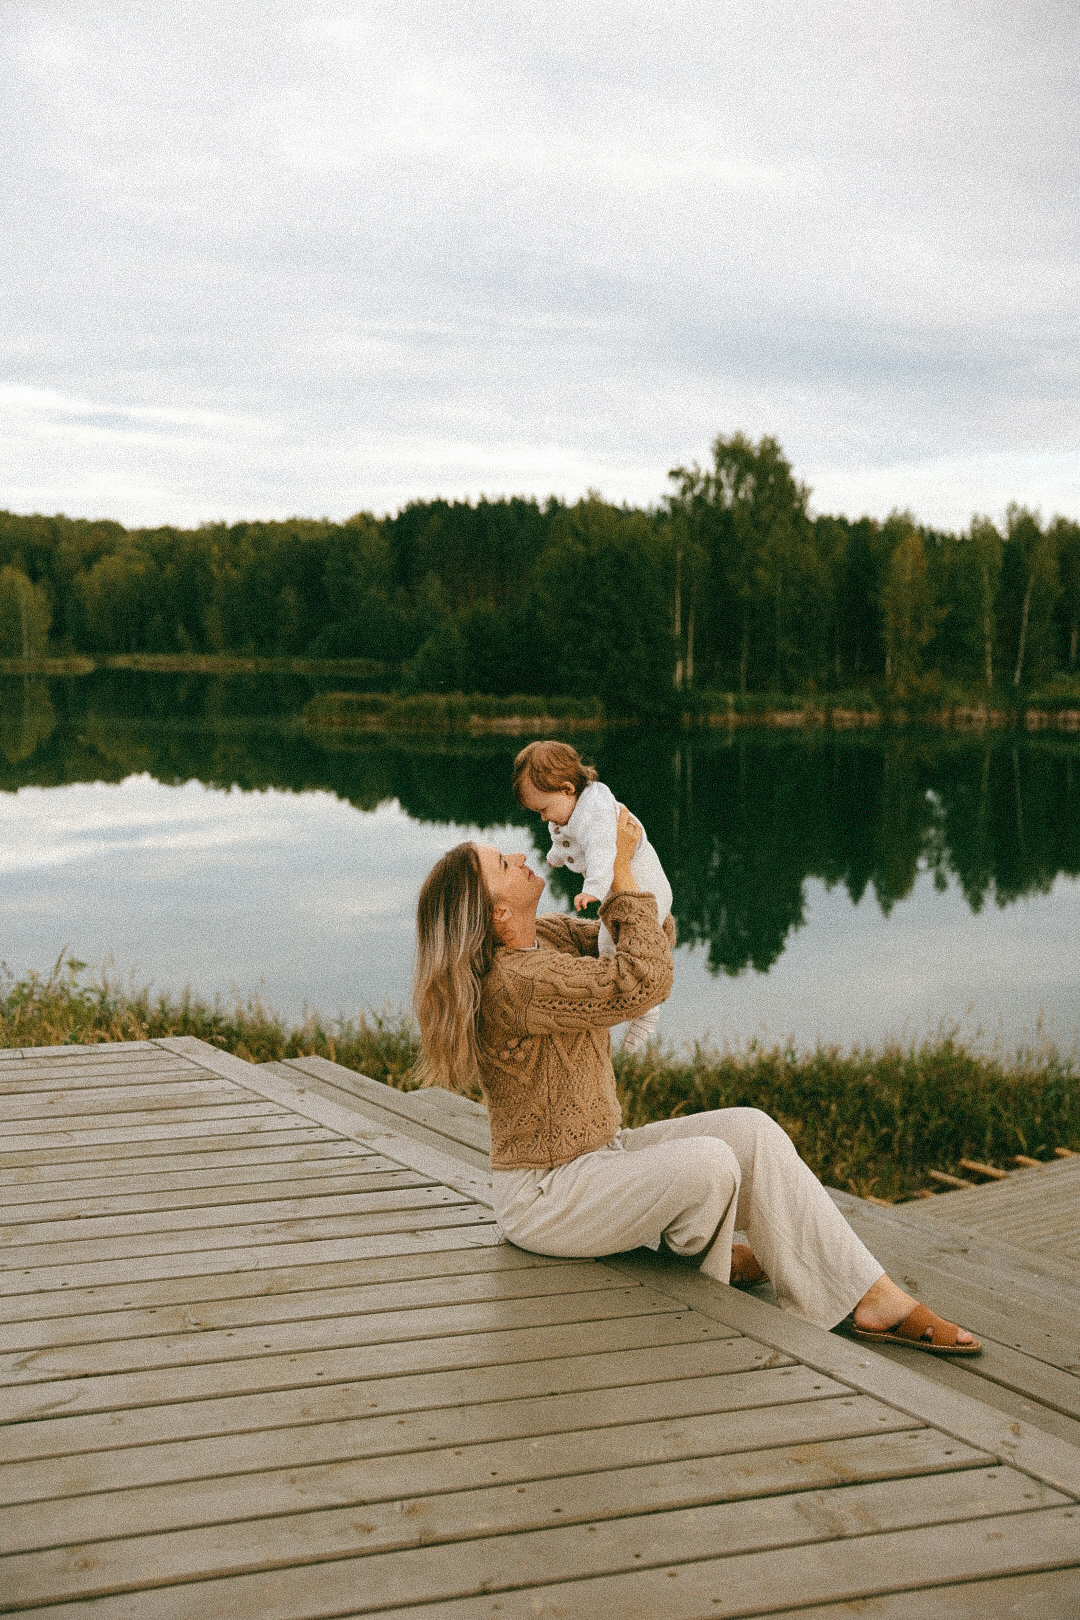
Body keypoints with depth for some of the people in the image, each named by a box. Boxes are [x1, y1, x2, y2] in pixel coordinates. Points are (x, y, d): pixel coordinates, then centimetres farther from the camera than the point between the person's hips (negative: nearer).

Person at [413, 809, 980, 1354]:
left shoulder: (542, 937, 3)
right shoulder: (517, 982, -27)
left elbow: (630, 947, 12)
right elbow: (642, 981, -29)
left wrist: (623, 859, -6)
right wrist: (619, 869, -21)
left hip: (600, 1155, 9)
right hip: (548, 1200, -9)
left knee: (752, 1132, -10)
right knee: (709, 1165, -30)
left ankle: (874, 1301, -12)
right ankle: (699, 1265, 6)